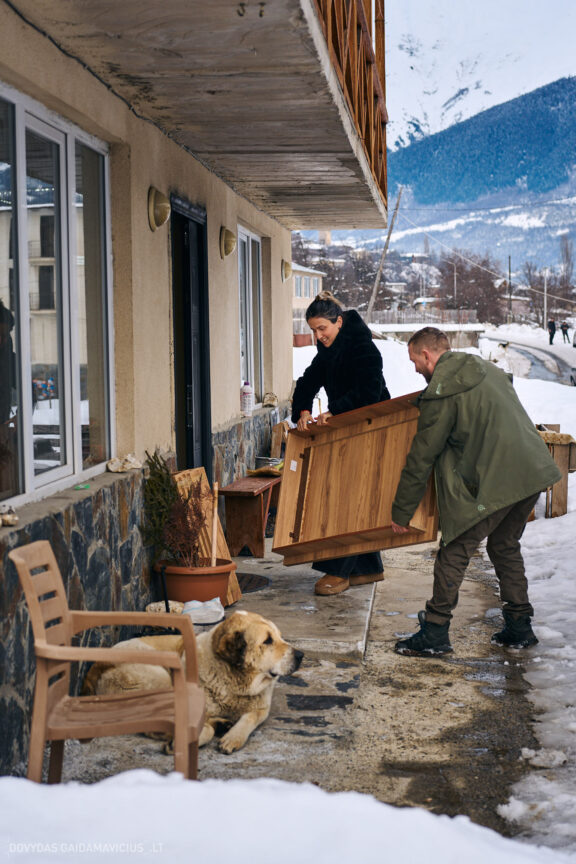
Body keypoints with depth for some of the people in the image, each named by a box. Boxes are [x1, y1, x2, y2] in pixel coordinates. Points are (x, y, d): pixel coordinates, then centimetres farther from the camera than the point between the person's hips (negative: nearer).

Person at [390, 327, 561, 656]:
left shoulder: (442, 393, -8)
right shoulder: (488, 369, 17)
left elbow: (421, 458, -4)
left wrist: (401, 512, 4)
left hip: (494, 482, -8)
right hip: (534, 470, 8)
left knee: (455, 551, 0)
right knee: (505, 546, 21)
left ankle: (435, 631, 2)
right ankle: (520, 627, 23)